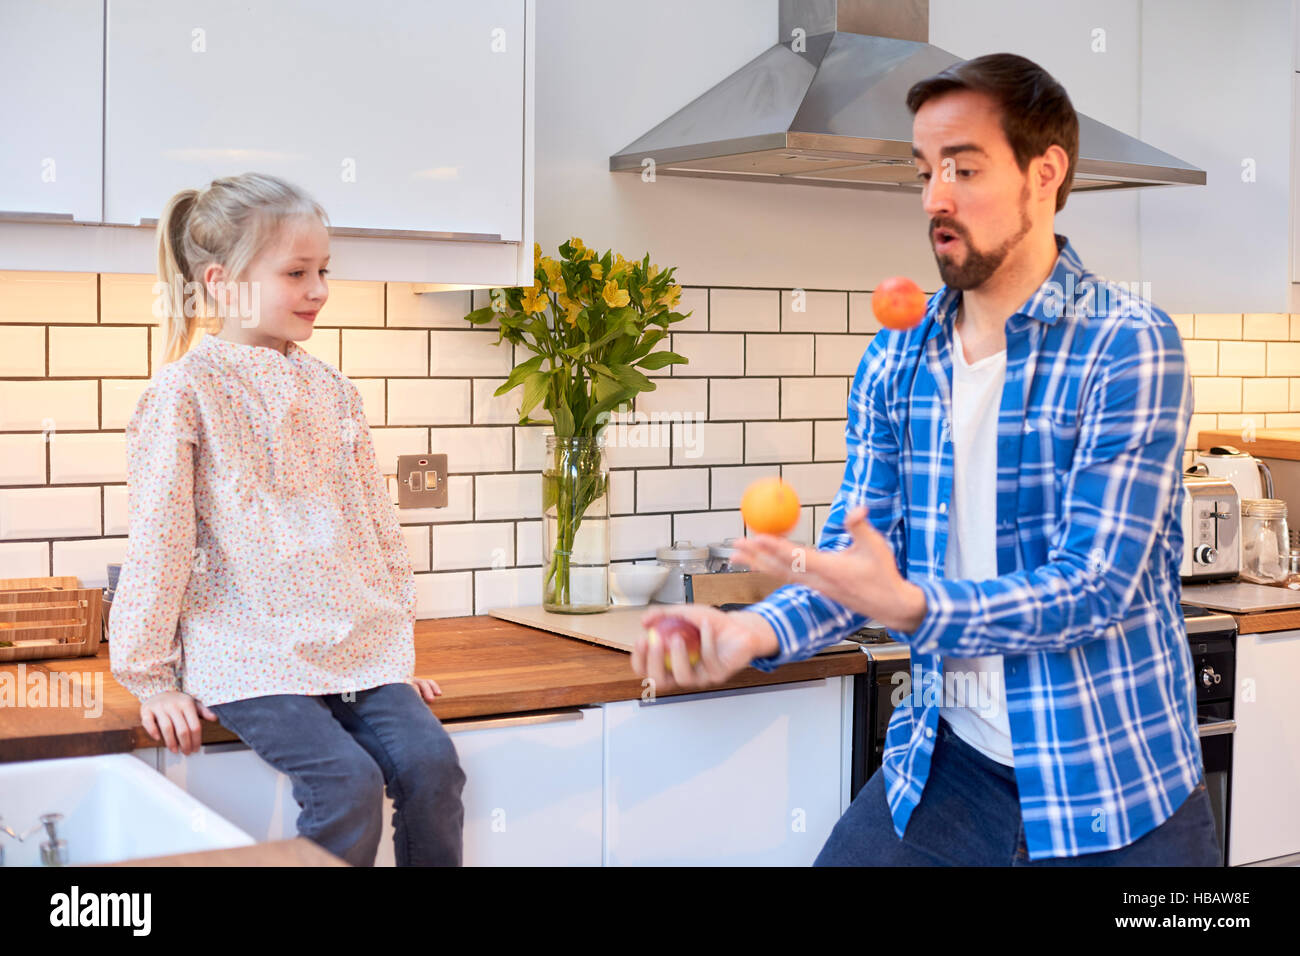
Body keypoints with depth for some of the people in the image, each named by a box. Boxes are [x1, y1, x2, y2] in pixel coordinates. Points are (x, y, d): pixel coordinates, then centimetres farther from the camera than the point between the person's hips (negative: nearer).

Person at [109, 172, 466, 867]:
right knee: (347, 782, -23)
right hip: (250, 660, -5)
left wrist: (398, 641, 17)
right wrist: (150, 679, -5)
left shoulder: (329, 388, 12)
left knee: (431, 762, -14)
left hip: (360, 650, 5)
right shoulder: (186, 390, -6)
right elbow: (158, 539, -6)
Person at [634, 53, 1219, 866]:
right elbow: (855, 557, 3)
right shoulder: (894, 364, 3)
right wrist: (755, 632, -17)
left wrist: (910, 608, -33)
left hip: (1114, 790, -4)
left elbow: (1095, 586, -19)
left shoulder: (1129, 347, -13)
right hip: (946, 761, 4)